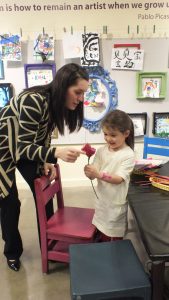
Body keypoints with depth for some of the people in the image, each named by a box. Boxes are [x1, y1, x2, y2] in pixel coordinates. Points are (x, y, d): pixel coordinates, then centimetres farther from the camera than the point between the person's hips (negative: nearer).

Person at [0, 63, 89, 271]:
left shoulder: (56, 103, -10)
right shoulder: (33, 101, -35)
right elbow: (23, 147, -34)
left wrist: (47, 161, -10)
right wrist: (56, 153, -48)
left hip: (27, 147, 7)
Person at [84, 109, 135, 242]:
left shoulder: (128, 155, -16)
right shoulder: (101, 151, -2)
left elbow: (119, 179, -23)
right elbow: (94, 175, -6)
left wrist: (99, 175, -38)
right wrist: (89, 172, -29)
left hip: (116, 204, -5)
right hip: (101, 200, 5)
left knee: (112, 242, 10)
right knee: (101, 237, 22)